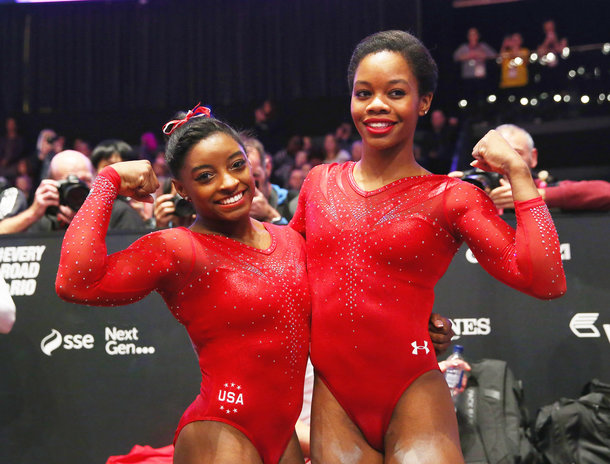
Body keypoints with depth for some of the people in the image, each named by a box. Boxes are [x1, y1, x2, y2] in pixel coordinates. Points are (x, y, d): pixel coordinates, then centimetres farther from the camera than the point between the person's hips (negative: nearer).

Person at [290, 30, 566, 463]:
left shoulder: (451, 198, -4)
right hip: (333, 400, 3)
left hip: (412, 400, -3)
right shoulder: (320, 183, 7)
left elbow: (546, 281, -16)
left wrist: (518, 174, -13)